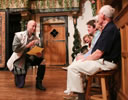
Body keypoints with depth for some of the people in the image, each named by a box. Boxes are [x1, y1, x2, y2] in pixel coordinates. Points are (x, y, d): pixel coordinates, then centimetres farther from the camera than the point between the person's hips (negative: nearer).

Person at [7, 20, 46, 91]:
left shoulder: (36, 39, -2)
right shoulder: (19, 35, -10)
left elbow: (38, 51, -3)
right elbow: (15, 48, -19)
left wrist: (39, 54, -27)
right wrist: (27, 46, -26)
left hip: (30, 59, 3)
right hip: (20, 60, -3)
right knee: (20, 85, -7)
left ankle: (39, 83, -10)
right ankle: (17, 74, 32)